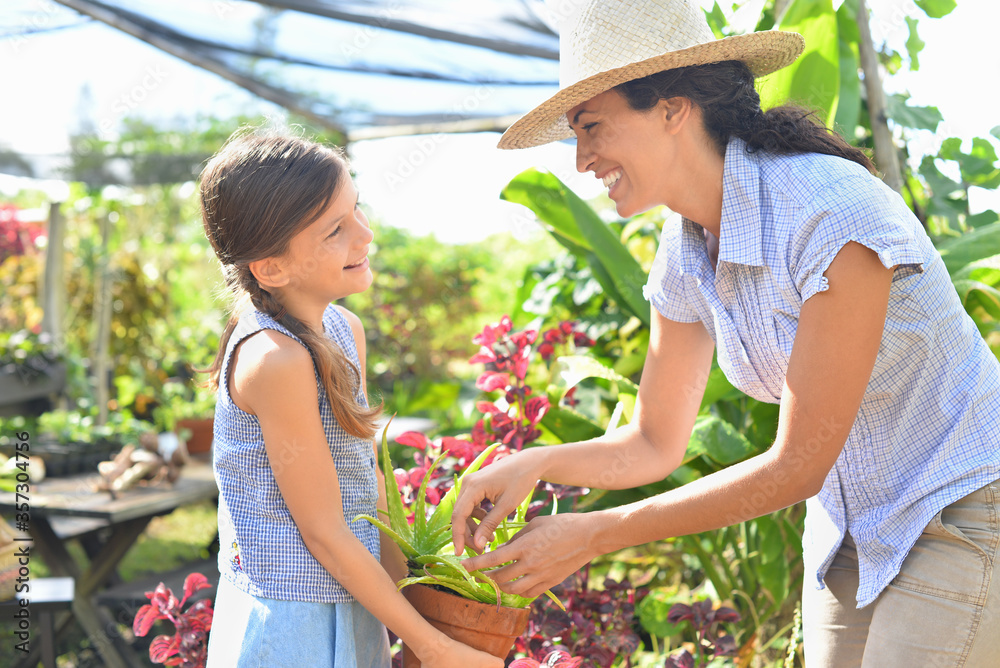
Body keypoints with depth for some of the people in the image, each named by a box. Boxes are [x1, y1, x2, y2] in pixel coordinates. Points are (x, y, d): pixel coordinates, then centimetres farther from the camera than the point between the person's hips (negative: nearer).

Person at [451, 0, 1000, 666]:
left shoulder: (834, 217, -28)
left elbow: (796, 466, -24)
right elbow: (656, 444, 6)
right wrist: (533, 463, -13)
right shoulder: (685, 254, -4)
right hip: (852, 531, 7)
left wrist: (593, 535, -23)